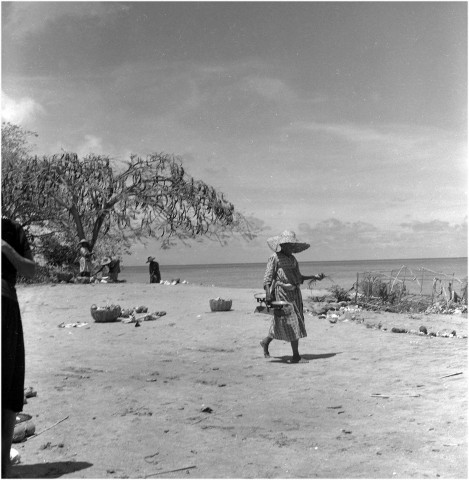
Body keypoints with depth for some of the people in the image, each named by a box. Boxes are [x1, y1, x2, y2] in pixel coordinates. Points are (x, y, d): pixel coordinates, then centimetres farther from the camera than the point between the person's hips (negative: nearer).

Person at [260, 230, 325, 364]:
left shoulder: (292, 259, 15)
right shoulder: (274, 258, -7)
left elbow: (298, 277, 19)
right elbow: (267, 278, -13)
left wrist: (314, 277, 13)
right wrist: (268, 294, -25)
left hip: (295, 294, 8)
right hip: (282, 294, -8)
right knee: (291, 324, -7)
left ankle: (266, 341, 33)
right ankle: (296, 356, 0)